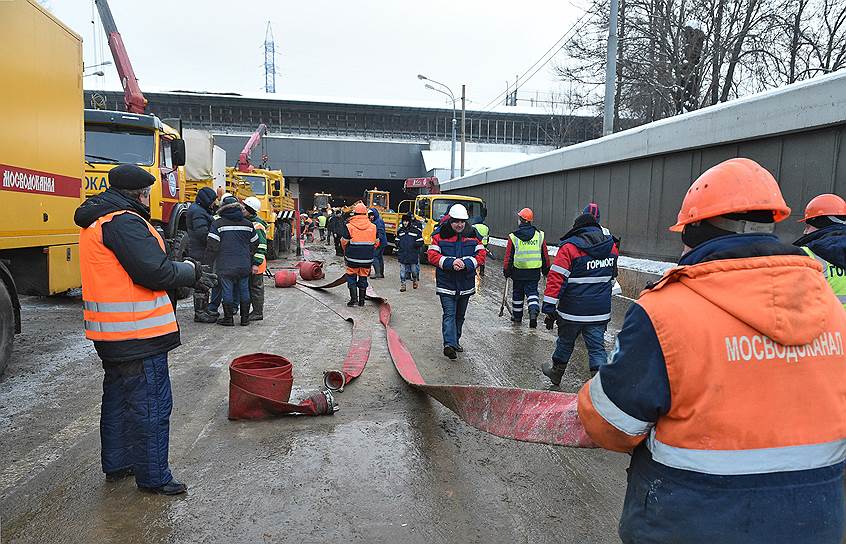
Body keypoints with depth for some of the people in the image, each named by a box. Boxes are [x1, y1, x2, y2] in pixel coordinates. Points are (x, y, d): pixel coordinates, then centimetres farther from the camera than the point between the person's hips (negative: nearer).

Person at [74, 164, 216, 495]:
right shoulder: (124, 222, -18)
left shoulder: (97, 222, 15)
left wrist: (186, 275, 7)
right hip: (138, 333, -11)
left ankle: (116, 464, 35)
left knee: (117, 398, 21)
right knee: (151, 405, 0)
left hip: (111, 333, 11)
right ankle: (153, 477, 10)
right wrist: (190, 271, -5)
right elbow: (155, 272, -25)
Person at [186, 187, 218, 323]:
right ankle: (199, 313, 1)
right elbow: (203, 234, -23)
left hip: (203, 254, 11)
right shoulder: (198, 212, -16)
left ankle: (204, 310, 28)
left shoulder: (202, 211, 19)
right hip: (200, 254, -11)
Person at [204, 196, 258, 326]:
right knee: (244, 291, 11)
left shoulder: (218, 224, -8)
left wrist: (207, 263, -2)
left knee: (227, 291, 4)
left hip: (226, 266, -4)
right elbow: (254, 245, 14)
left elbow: (212, 247, -11)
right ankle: (245, 318, 17)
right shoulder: (248, 224, 5)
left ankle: (228, 318, 11)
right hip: (244, 266, 4)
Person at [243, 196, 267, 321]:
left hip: (255, 265, -10)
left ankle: (258, 313, 6)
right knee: (249, 287, 15)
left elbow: (261, 246, -21)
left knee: (256, 287, -2)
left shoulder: (257, 225, -17)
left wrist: (256, 263, -24)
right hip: (247, 262, 10)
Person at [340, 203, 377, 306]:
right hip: (367, 259, 3)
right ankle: (361, 301, 17)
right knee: (363, 278, 13)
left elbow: (344, 242, -3)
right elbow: (376, 242, 8)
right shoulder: (373, 227, 1)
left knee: (351, 277, 10)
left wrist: (346, 252, 17)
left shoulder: (349, 226, -8)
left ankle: (353, 298, -1)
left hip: (353, 258, -3)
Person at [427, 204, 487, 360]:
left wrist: (466, 263, -19)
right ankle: (449, 344, -18)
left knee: (460, 315, 17)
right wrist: (450, 263, -24)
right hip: (446, 283, -4)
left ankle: (455, 341, 32)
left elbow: (481, 255, -2)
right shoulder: (440, 235, -7)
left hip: (466, 283, 4)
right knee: (449, 314, -12)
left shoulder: (473, 235, 1)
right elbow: (432, 255, -10)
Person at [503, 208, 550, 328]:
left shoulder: (513, 237, -9)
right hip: (534, 272, 1)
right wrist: (546, 269, 16)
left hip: (518, 272, -1)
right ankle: (534, 310, -15)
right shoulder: (540, 235, -2)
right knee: (532, 292, 9)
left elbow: (508, 257, -5)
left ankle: (517, 315, 26)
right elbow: (545, 255, 4)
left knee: (517, 293, 15)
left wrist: (506, 270, 6)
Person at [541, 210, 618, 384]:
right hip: (601, 312, 3)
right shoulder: (611, 247, 6)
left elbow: (557, 278, -16)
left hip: (572, 310, -3)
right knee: (597, 347, 7)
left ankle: (556, 372, 37)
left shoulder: (569, 247, -12)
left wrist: (549, 308, -13)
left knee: (565, 342, 17)